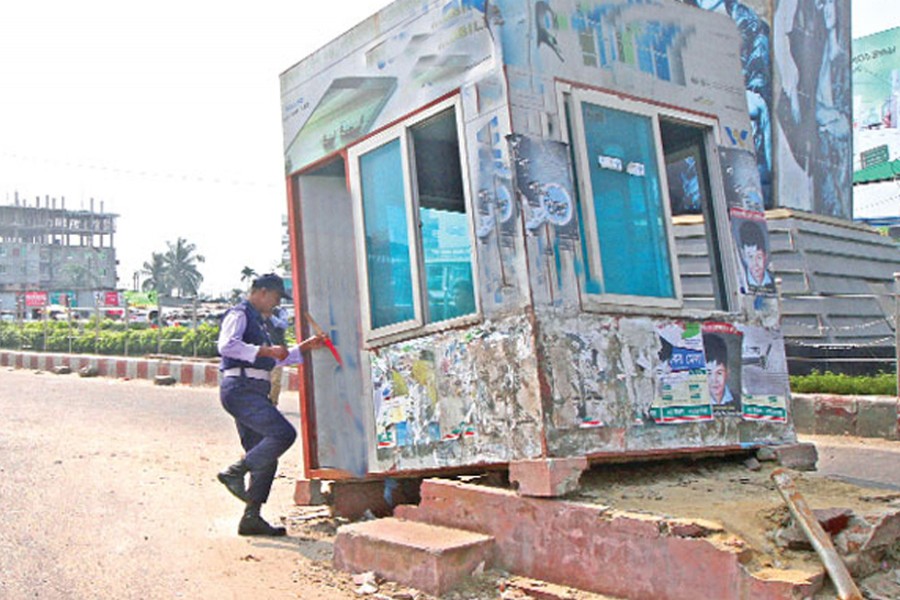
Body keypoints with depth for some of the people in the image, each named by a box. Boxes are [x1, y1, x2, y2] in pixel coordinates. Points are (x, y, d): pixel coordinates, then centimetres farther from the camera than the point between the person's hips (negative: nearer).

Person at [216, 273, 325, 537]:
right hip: (240, 389, -10)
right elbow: (226, 345, -21)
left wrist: (306, 346, 29)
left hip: (254, 393, 10)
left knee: (266, 457, 7)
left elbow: (276, 359, 37)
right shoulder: (239, 314, -2)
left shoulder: (257, 321, 28)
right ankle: (235, 473, -13)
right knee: (283, 433, -23)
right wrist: (265, 350, -21)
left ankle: (252, 517, 10)